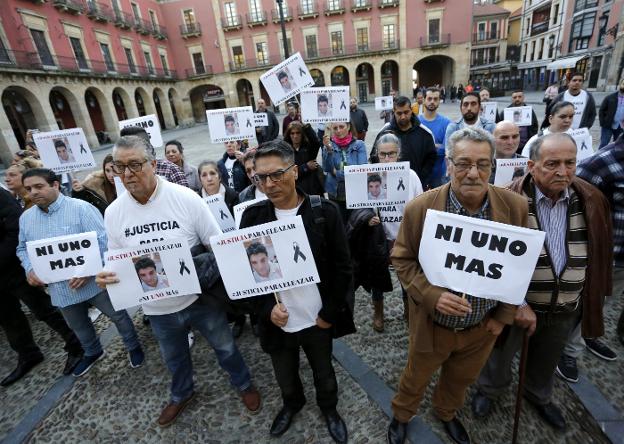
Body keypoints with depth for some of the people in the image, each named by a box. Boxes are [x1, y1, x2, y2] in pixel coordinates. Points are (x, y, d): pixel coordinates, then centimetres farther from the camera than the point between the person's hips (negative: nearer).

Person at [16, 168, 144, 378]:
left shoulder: (81, 208, -15)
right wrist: (29, 269, -3)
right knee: (78, 326, 25)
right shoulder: (26, 217, 5)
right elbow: (23, 248, 17)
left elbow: (102, 240, -19)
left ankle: (134, 347, 32)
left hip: (94, 282, -6)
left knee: (118, 316, 8)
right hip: (60, 288, 6)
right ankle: (93, 352, 50)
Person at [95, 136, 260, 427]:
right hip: (158, 309, 4)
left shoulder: (186, 198, -18)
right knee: (174, 358, 29)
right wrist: (107, 276, -17)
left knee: (224, 347, 19)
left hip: (200, 298, -3)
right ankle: (181, 394, 59)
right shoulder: (113, 212, -7)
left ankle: (243, 384, 49)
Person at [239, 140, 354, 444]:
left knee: (323, 373, 24)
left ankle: (329, 408, 55)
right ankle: (292, 403, 58)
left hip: (318, 319, -1)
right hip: (277, 320, 2)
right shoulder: (252, 216, -8)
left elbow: (342, 268, -9)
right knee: (285, 378, 25)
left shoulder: (324, 212, -14)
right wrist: (267, 307, -12)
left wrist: (329, 314, -9)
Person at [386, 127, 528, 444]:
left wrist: (505, 314, -1)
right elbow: (402, 260, -11)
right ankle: (401, 415, 54)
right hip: (432, 322, -2)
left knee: (461, 379, 29)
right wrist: (432, 295, -25)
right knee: (416, 377, 23)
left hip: (483, 326, 3)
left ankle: (446, 412, 61)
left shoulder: (515, 207, -13)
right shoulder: (419, 208, -20)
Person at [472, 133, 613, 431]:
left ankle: (539, 396, 58)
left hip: (566, 308, 4)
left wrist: (594, 296, 7)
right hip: (516, 303, -4)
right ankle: (489, 389, 50)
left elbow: (600, 255, 5)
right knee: (501, 353, 20)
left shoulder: (591, 200, -8)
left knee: (547, 360, 29)